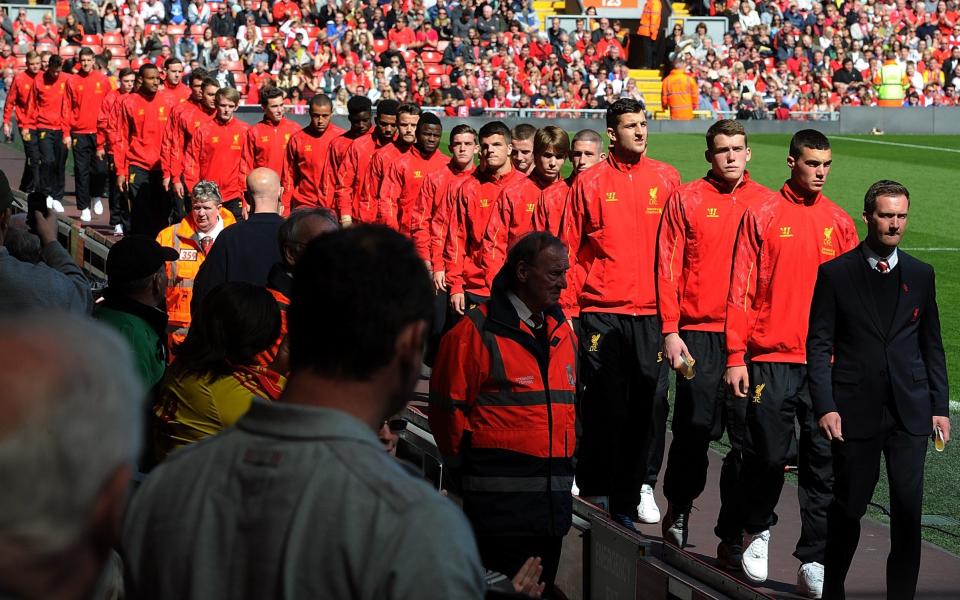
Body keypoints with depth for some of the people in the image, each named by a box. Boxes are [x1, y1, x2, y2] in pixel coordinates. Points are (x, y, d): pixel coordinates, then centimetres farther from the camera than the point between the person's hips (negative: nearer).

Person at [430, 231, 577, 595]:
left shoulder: (563, 333, 12)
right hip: (499, 499, -7)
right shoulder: (475, 331, -9)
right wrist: (471, 464, 1)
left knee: (540, 589, 13)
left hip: (554, 498, 7)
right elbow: (447, 409, -6)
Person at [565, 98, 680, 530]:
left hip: (652, 311, 1)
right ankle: (595, 486, 14)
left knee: (651, 400, -1)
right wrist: (571, 300, 0)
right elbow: (570, 248, 5)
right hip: (601, 311, -1)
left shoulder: (666, 178, 7)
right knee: (602, 401, 3)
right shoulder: (590, 182, 3)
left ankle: (640, 486, 10)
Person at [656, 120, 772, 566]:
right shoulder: (686, 200, 3)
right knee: (695, 426, 4)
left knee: (746, 434, 0)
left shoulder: (766, 203, 7)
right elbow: (668, 268, 1)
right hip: (699, 333, -1)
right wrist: (670, 332, -5)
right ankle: (679, 506, 29)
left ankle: (733, 535, 7)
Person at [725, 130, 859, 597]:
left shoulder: (839, 223, 9)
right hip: (771, 360, -2)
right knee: (768, 454, 1)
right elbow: (741, 290, -1)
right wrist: (735, 357, -6)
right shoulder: (762, 215, 1)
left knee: (823, 462, 1)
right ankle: (757, 530, 28)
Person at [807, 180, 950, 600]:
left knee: (908, 509, -3)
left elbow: (932, 345, 13)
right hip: (855, 410, -2)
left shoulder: (920, 274, 9)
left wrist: (940, 406, 8)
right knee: (847, 507, 7)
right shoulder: (835, 274, 0)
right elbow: (819, 344, -2)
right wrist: (825, 405, -10)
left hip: (910, 411, 2)